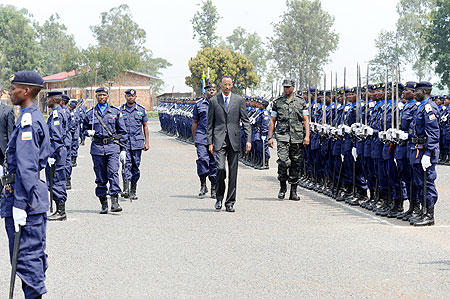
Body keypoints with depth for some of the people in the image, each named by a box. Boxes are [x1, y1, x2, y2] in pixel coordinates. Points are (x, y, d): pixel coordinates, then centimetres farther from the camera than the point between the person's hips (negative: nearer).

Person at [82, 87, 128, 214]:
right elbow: (84, 128, 22)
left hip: (112, 146, -1)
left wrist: (123, 149, 5)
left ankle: (115, 202, -19)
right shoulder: (90, 113, 8)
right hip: (97, 147, 1)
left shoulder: (115, 112, 7)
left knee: (113, 172, -16)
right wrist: (89, 132, -3)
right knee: (100, 177, 4)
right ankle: (103, 204, 12)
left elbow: (122, 131, 10)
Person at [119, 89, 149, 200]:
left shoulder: (141, 110, 8)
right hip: (124, 142, -1)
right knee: (126, 165, -13)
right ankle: (126, 189, -20)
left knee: (135, 167, 4)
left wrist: (147, 142, 6)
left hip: (137, 142, 1)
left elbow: (145, 126, 11)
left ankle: (133, 191, 12)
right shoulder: (120, 110, 7)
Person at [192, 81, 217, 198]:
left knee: (214, 163, 1)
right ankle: (203, 185, -3)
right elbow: (195, 123, 13)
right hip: (202, 137, 0)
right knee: (202, 159, -15)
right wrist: (194, 139, 10)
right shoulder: (199, 104, 10)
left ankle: (213, 189, 9)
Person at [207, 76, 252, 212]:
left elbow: (246, 121, 5)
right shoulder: (214, 101, 6)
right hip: (219, 139, -1)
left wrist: (248, 140, -4)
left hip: (234, 140, 1)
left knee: (233, 172, 2)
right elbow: (210, 123, 8)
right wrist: (210, 142, 2)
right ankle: (219, 198, 5)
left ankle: (230, 202, 9)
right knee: (221, 168, -15)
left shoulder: (239, 100, 6)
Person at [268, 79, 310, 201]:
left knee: (296, 164, 2)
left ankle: (293, 192, 9)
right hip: (282, 137, -1)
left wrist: (307, 136, -5)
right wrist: (270, 137, 3)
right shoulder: (277, 103, 10)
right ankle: (282, 187, 1)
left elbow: (306, 120, 7)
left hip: (297, 138, 1)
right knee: (283, 161, -18)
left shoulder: (301, 103, 10)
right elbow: (272, 121, 11)